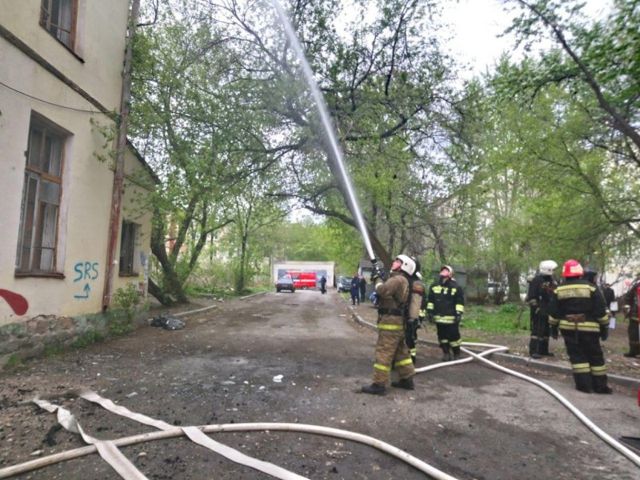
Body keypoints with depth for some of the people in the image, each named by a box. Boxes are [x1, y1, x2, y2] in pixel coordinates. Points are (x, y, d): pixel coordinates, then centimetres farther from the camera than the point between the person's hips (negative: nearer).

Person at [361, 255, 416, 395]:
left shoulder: (398, 279, -15)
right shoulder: (401, 281, 19)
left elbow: (382, 290, -27)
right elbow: (386, 291, 18)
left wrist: (378, 277, -10)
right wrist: (379, 278, 5)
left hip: (391, 322, -11)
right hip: (397, 322, 11)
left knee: (383, 352, -7)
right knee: (401, 351, 17)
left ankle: (379, 385, -3)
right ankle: (407, 380, 26)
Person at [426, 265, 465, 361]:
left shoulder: (456, 287, -4)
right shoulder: (434, 286, 7)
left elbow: (460, 302, -4)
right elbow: (430, 300, 12)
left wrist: (459, 314, -10)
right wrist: (429, 311, 8)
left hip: (451, 318, -4)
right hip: (439, 317, 4)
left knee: (453, 336, 1)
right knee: (442, 336, 11)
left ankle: (456, 354, 17)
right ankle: (446, 353, 24)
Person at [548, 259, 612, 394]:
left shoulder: (559, 290, 1)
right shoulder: (591, 288, -5)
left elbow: (553, 312, 4)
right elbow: (601, 311, -3)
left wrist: (553, 328, 13)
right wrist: (604, 327, 6)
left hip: (568, 328, 1)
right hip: (589, 328, -1)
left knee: (577, 355, 7)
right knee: (595, 356, 10)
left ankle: (584, 384, 3)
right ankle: (600, 385, 16)